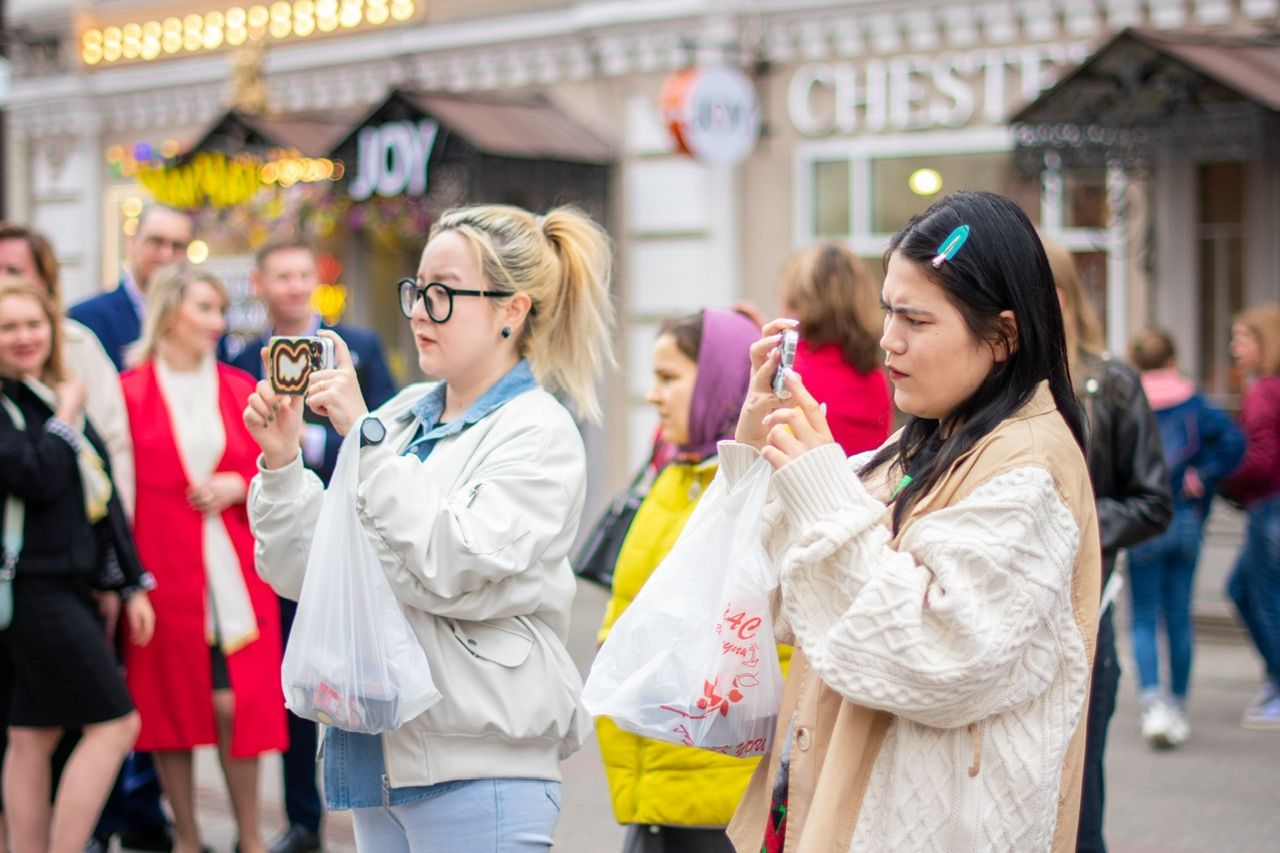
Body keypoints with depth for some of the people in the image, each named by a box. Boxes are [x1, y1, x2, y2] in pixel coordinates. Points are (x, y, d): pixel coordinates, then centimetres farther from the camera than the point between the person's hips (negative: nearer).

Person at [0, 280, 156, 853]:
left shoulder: (61, 398, 16)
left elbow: (104, 496, 18)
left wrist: (132, 584, 17)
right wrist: (64, 421, -8)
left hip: (71, 585, 7)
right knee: (114, 725, -11)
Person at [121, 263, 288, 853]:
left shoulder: (240, 390, 11)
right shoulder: (130, 391, 0)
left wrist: (238, 486, -7)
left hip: (231, 570, 2)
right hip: (161, 568, -2)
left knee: (235, 703, -4)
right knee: (168, 704, 4)